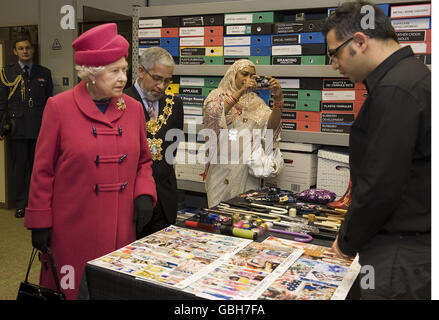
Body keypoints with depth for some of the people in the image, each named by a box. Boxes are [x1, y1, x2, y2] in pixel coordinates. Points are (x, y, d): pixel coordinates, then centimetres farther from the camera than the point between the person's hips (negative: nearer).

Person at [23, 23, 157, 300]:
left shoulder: (134, 108, 4)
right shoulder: (59, 107, -6)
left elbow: (143, 161, 13)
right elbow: (43, 170, -3)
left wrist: (145, 194, -4)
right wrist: (40, 222, -1)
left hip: (120, 228, 3)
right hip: (73, 230, -3)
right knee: (70, 287, 9)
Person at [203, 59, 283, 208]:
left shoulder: (254, 101, 11)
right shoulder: (218, 94, 6)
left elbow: (271, 126, -4)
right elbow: (213, 112, -18)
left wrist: (278, 97, -18)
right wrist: (241, 91, -24)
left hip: (248, 168, 2)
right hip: (221, 166, -2)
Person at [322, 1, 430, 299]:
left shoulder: (395, 90, -21)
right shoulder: (414, 74, 11)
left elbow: (380, 185, -24)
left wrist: (348, 242, -8)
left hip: (401, 255, -9)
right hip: (414, 243, 9)